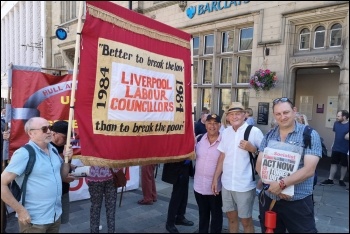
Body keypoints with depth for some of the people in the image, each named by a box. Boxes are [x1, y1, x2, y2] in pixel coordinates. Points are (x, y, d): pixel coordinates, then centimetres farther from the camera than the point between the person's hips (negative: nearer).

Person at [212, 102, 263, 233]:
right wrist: (215, 179, 10)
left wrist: (252, 149, -21)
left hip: (245, 185, -4)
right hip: (227, 183, 5)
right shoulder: (226, 132, 5)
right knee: (231, 217, 19)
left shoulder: (254, 131, -10)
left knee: (246, 220, 11)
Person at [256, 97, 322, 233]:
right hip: (268, 199, 4)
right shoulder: (269, 136, 4)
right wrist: (272, 184, -16)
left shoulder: (310, 135, -7)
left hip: (298, 202, -3)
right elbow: (259, 165, 1)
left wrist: (281, 184, -24)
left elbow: (309, 170, -15)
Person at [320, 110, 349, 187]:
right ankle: (330, 180, 16)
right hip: (335, 148, 4)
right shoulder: (336, 123, 1)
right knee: (333, 163, 9)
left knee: (344, 165, 10)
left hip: (345, 149, -4)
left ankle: (341, 180, 25)